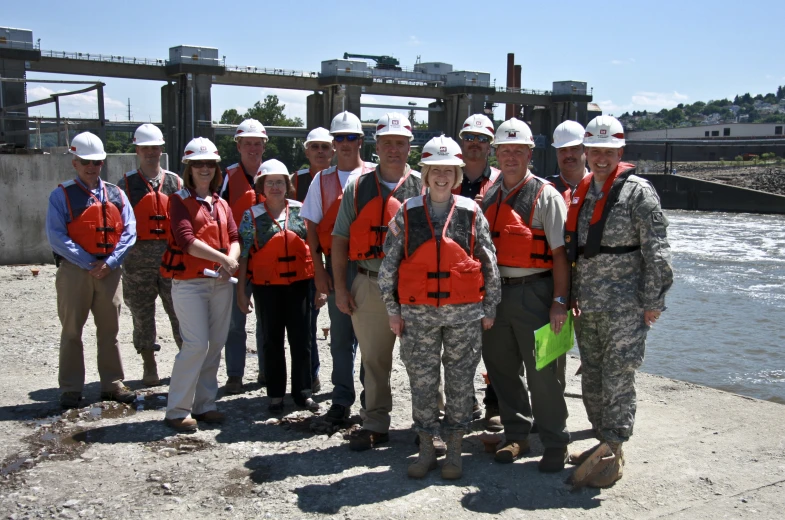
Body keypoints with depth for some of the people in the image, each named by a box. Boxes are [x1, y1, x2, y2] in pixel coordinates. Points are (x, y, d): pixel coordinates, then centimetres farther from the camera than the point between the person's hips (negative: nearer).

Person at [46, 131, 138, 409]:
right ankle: (70, 389, 12)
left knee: (109, 330, 9)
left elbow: (129, 231, 2)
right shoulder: (61, 195, -2)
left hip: (109, 270, 3)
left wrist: (110, 262, -11)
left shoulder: (116, 194, 8)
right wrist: (88, 263, -14)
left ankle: (113, 384, 18)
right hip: (74, 270, -3)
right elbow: (56, 237, -10)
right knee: (71, 331, 4)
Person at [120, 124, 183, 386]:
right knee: (142, 312, 6)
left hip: (172, 255, 1)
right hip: (138, 257, 0)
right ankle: (149, 367, 16)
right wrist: (121, 255, -5)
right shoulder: (127, 184, 6)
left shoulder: (175, 182, 10)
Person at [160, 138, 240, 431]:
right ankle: (177, 410, -2)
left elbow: (234, 238, 7)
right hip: (189, 282, -6)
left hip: (220, 282, 6)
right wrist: (222, 258, -21)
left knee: (215, 344, 6)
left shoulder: (221, 204, 17)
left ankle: (204, 404, 17)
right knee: (197, 344, -12)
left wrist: (232, 259, -14)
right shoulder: (180, 201, -1)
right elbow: (186, 239, -15)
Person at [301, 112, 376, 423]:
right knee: (341, 334, 7)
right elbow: (312, 225, 8)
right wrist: (318, 269, 0)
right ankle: (342, 400, 15)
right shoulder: (323, 179, 10)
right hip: (336, 265, 2)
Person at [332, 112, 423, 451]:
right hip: (368, 285, 2)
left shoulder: (423, 188, 4)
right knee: (373, 359, 10)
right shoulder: (357, 188, 8)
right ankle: (375, 425, 22)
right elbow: (340, 239, 8)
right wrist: (340, 287, 1)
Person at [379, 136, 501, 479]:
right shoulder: (407, 214, 2)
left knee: (460, 381, 7)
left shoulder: (471, 213, 3)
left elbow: (490, 264, 6)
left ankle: (454, 451, 21)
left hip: (465, 313, 0)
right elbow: (389, 264, 4)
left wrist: (489, 309, 4)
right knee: (422, 381, 6)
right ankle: (426, 449, 21)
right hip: (418, 313, 0)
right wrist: (392, 310, 1)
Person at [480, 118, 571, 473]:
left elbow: (560, 252, -8)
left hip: (533, 292, -6)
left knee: (541, 371, -2)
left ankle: (555, 444, 13)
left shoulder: (545, 194, -4)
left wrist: (559, 300, -14)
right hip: (495, 292, 6)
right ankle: (517, 436, 29)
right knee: (502, 368, 13)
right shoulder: (489, 196, 12)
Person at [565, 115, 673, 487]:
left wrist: (652, 301, -13)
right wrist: (571, 295, 16)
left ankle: (613, 454, 6)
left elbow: (656, 251, -10)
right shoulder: (582, 193, 13)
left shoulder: (638, 192, -7)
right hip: (586, 305, 7)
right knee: (591, 381, 13)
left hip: (624, 306, -7)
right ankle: (604, 441, 27)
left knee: (617, 381, -3)